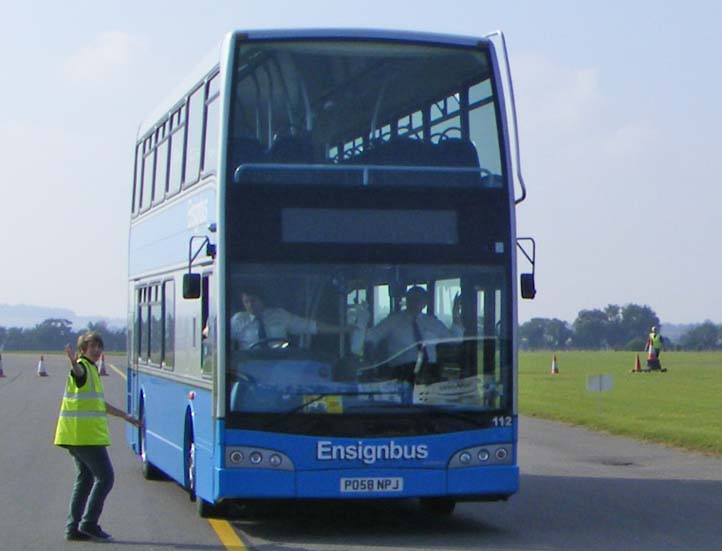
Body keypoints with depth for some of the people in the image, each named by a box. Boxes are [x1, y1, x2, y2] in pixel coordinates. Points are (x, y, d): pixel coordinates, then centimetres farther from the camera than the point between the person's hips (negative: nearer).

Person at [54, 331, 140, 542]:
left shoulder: (92, 369, 20)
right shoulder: (82, 367, -9)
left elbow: (98, 403, 31)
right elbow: (78, 372, -37)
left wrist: (125, 416, 38)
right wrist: (73, 362, -61)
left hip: (77, 437, 10)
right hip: (86, 435, -10)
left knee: (85, 478, 11)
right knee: (105, 477, -7)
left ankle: (73, 527, 11)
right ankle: (89, 523, -8)